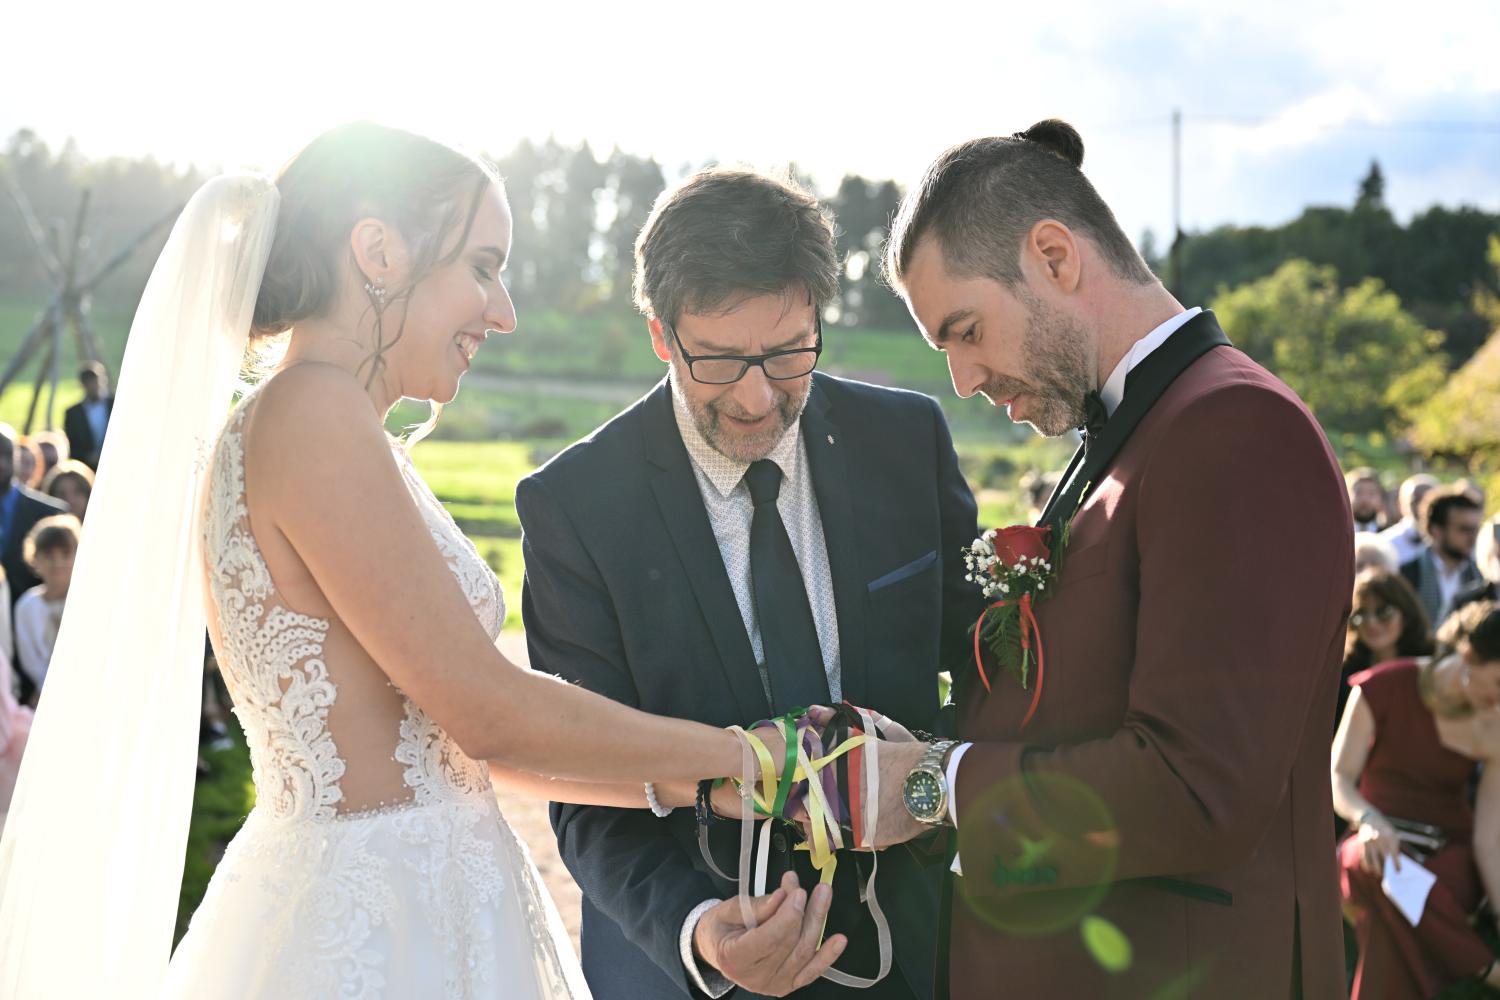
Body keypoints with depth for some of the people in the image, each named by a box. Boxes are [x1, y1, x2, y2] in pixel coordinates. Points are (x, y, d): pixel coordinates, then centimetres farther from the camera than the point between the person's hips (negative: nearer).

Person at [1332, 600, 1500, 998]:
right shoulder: (1383, 688, -7)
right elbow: (1337, 778, -11)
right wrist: (1369, 820, -33)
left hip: (1451, 848, 1)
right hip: (1377, 837, -1)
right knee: (1377, 868, -39)